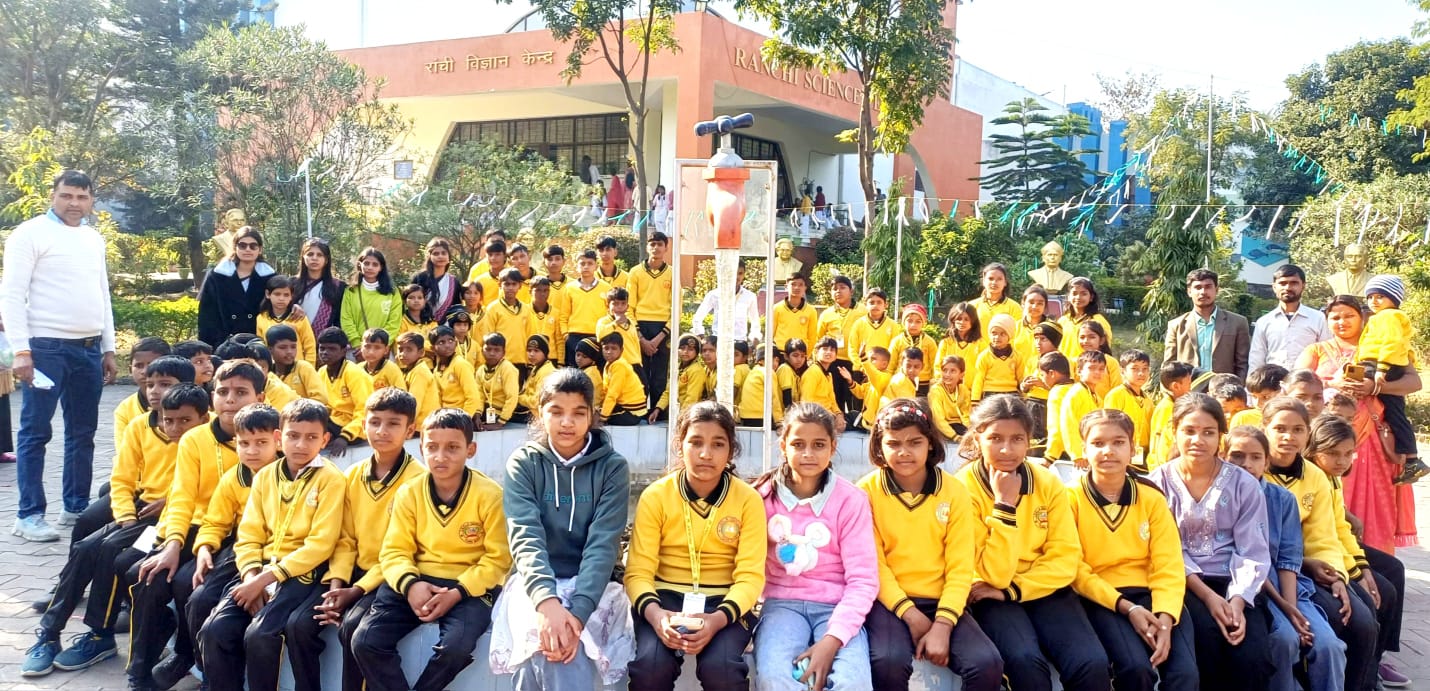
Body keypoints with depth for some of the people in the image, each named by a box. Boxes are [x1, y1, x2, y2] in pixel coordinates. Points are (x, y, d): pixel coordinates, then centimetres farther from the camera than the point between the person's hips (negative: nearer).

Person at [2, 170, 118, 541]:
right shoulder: (30, 234, -4)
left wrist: (108, 349, 17)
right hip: (45, 346, -6)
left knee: (83, 432, 10)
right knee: (35, 432, -2)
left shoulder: (94, 239, 15)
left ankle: (76, 507, 20)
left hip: (88, 349, 6)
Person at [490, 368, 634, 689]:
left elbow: (602, 544, -13)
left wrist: (578, 611, -29)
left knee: (559, 639, -33)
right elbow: (525, 536, -15)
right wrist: (546, 600, -34)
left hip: (592, 586, 0)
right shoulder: (523, 463, -1)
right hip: (534, 584, 1)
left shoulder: (612, 467, -2)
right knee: (551, 635, -33)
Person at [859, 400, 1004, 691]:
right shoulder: (867, 490, -2)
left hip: (942, 601, 2)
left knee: (988, 664, -22)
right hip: (889, 601, -2)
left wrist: (942, 624, -15)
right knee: (889, 662, -32)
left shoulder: (955, 491, 1)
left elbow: (960, 568, -2)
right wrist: (909, 613, -15)